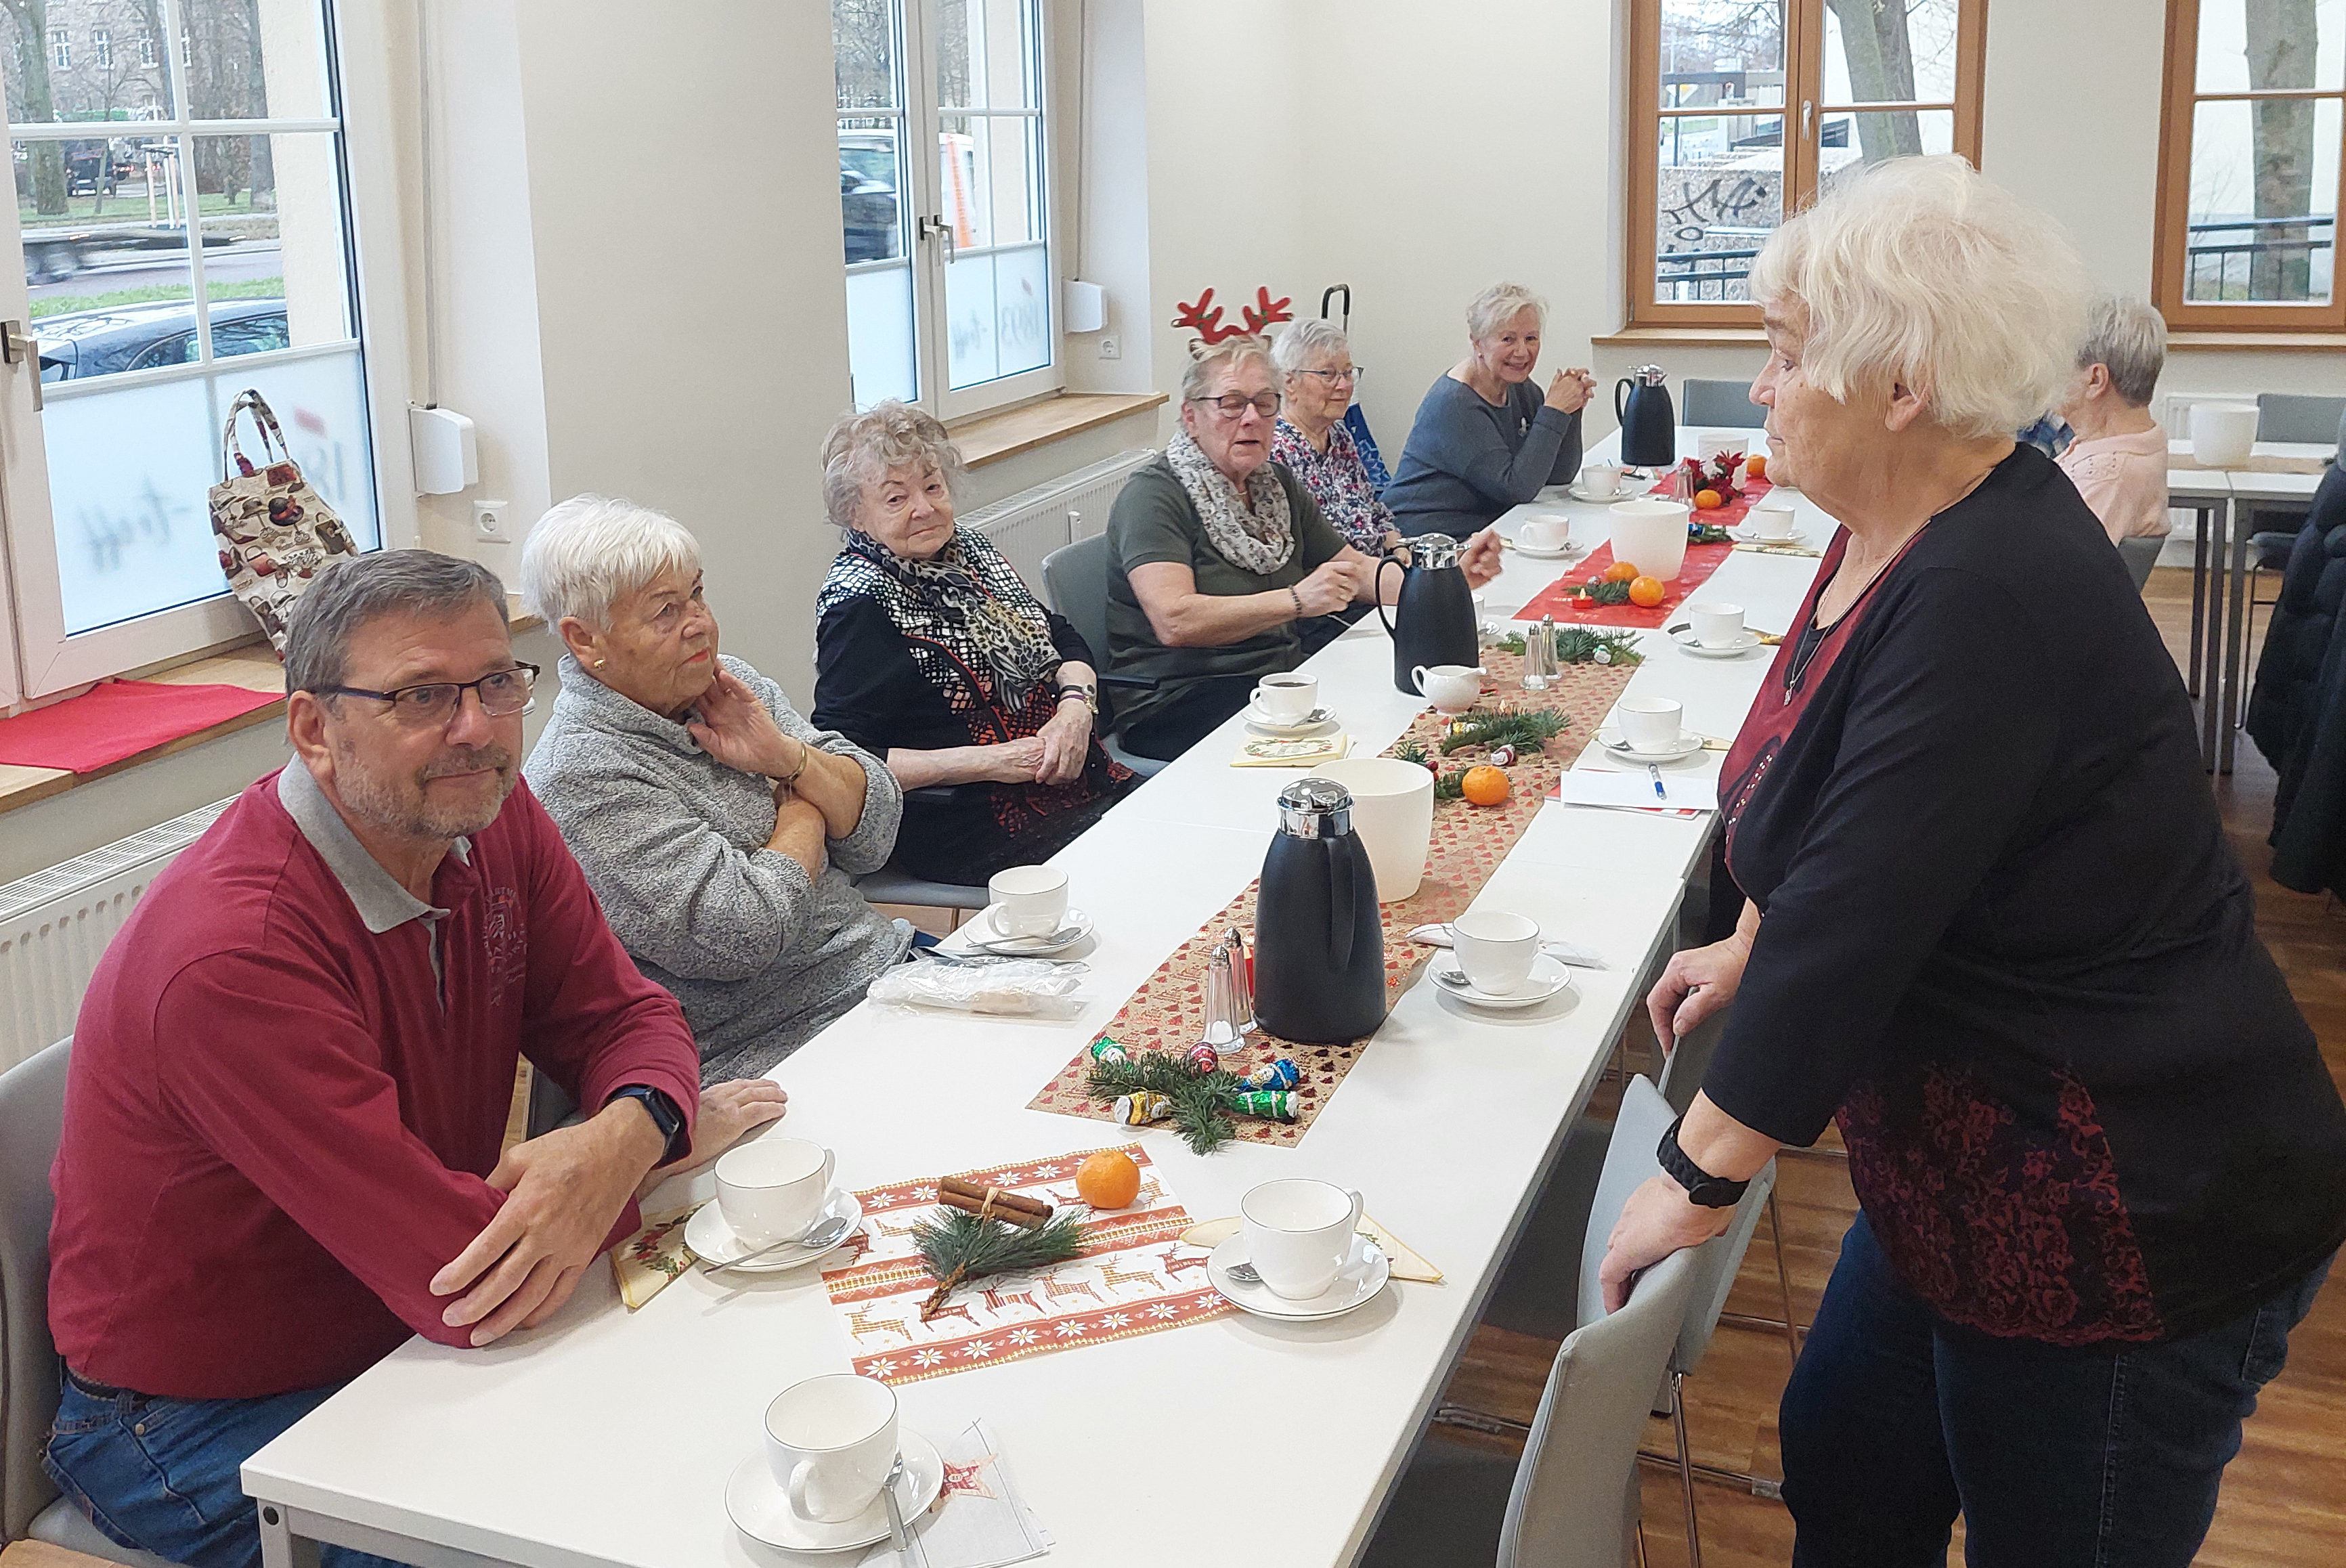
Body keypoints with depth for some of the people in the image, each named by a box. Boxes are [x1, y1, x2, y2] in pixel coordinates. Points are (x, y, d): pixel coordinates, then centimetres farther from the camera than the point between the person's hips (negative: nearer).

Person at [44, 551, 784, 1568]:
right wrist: (690, 1133, -18)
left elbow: (623, 1019, -2)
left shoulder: (487, 817, -7)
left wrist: (626, 1136, -28)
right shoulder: (232, 957, -32)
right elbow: (465, 1284, -33)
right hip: (207, 1417, -7)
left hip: (403, 1342, 7)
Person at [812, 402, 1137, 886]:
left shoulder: (970, 549, 12)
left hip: (1070, 772, 8)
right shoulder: (859, 603, -11)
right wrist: (985, 762, -20)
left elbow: (1065, 641, 17)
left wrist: (1075, 708, -6)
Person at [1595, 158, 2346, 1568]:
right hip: (1973, 1175, 9)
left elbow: (1854, 920, -28)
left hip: (2130, 1226, -9)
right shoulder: (1899, 535, 2)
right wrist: (1756, 949, 18)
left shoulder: (1990, 601, -29)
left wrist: (1702, 1177, -20)